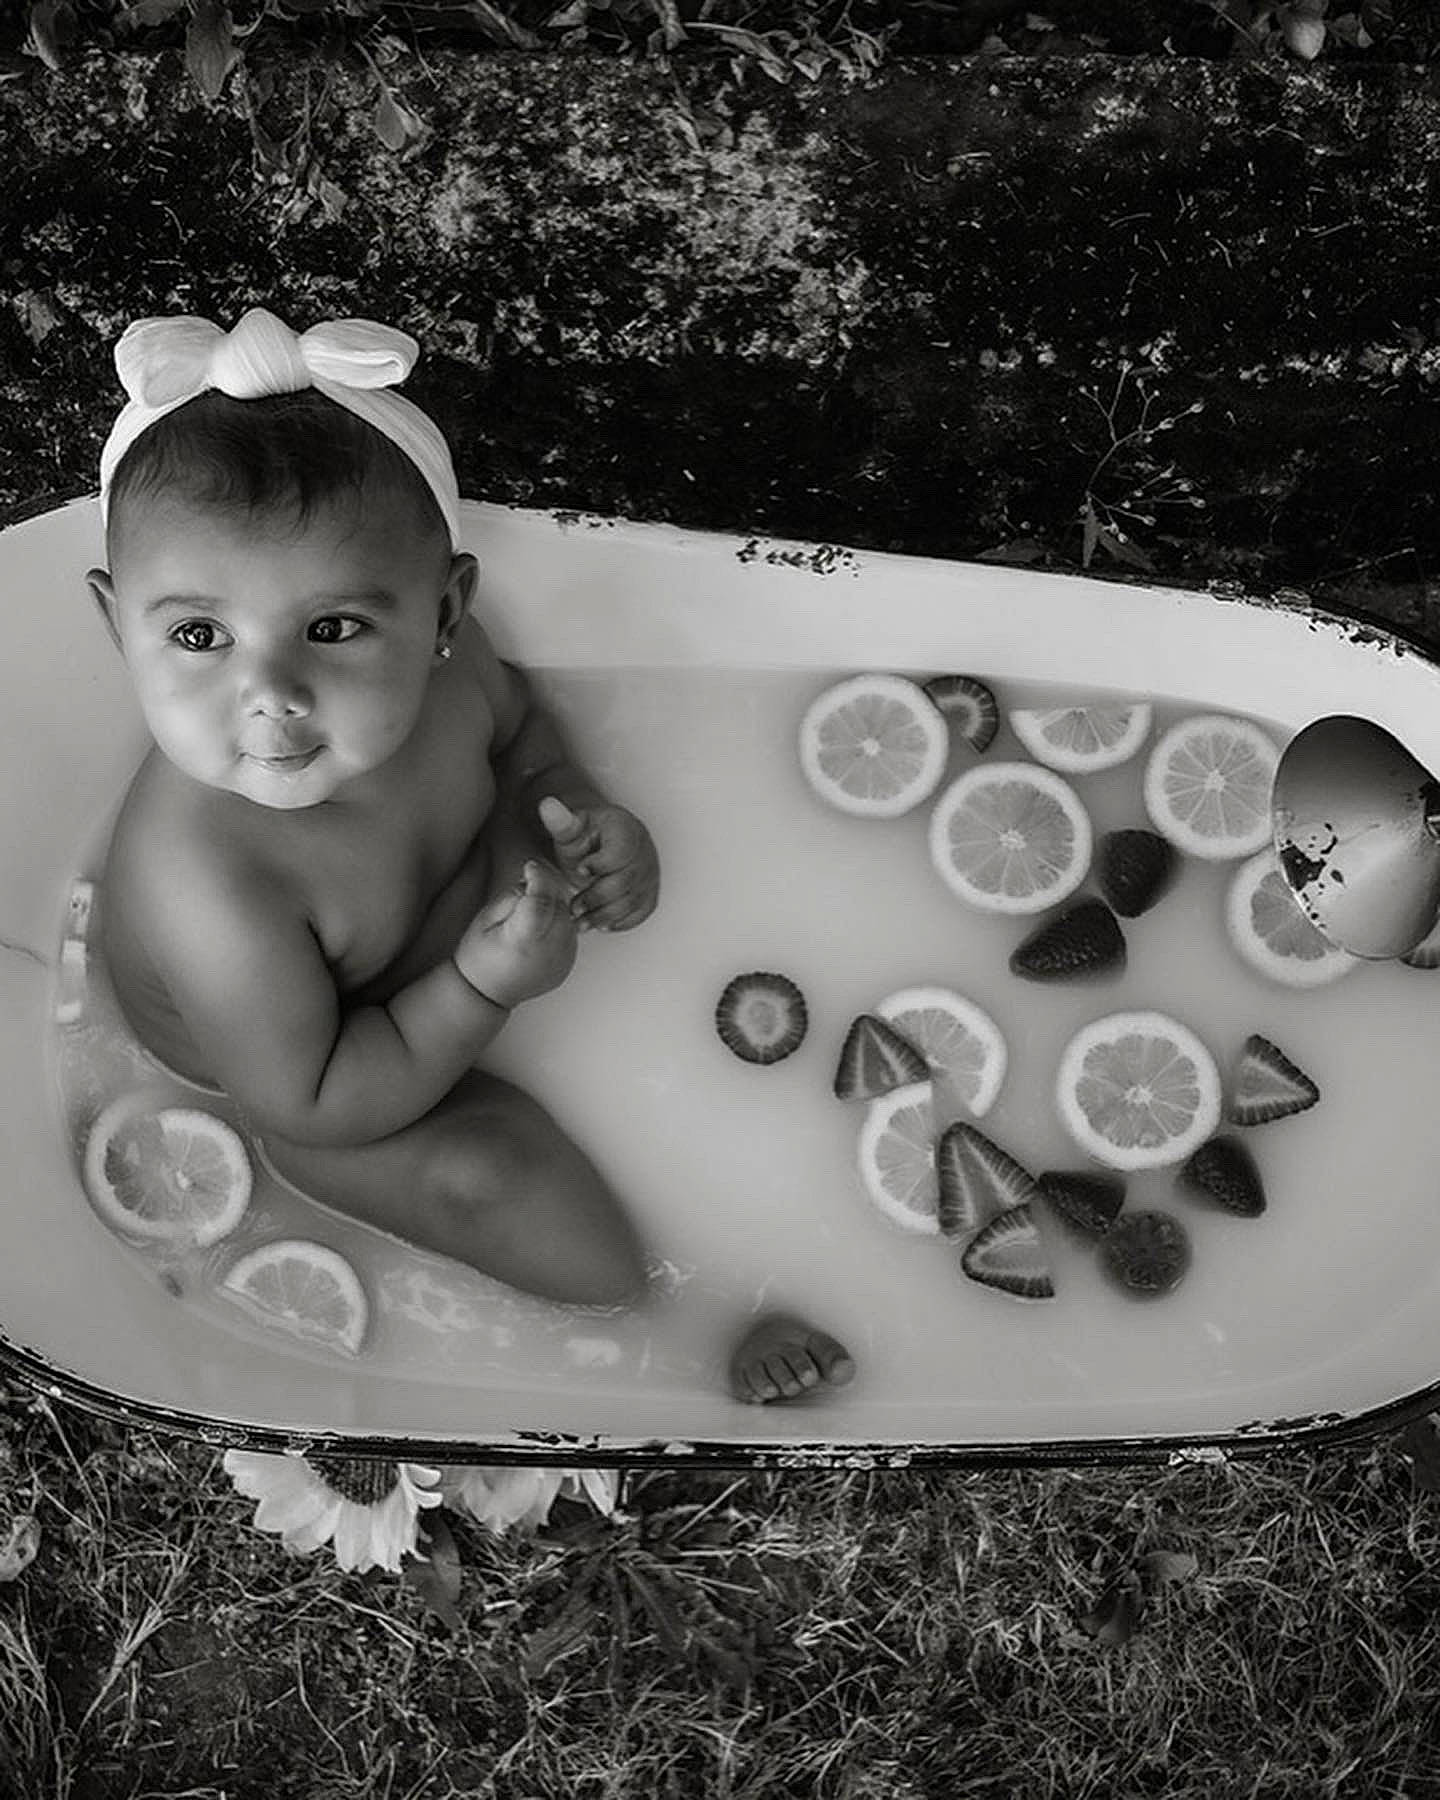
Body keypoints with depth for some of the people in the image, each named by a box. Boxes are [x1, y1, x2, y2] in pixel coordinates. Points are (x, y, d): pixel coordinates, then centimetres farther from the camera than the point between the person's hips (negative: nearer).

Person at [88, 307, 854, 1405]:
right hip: (286, 1062, -5)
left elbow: (513, 727, -2)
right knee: (480, 1170, -17)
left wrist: (583, 815, -20)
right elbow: (309, 1104, -29)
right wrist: (487, 985, -35)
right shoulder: (208, 884, -44)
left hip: (439, 904, 6)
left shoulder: (429, 654, -28)